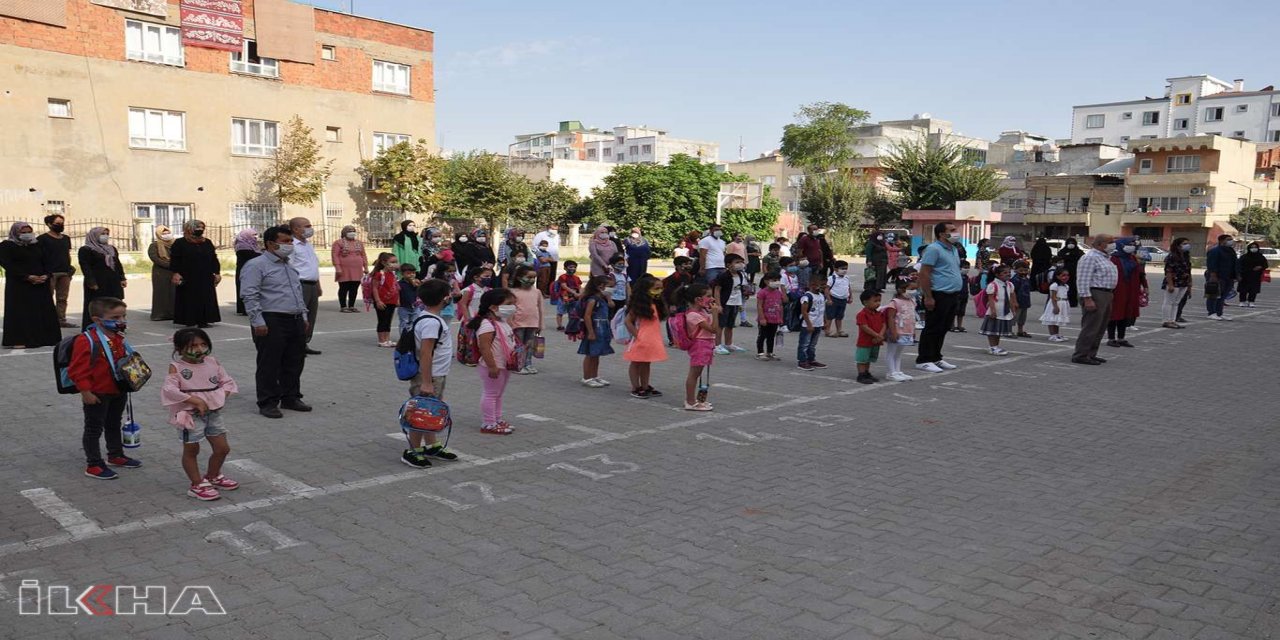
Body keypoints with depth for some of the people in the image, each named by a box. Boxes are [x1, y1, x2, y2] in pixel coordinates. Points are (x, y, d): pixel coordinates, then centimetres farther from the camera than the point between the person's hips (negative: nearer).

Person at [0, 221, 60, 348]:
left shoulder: (37, 245, 15)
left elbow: (46, 262, 14)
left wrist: (46, 275, -7)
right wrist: (27, 277, -19)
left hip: (40, 285, 5)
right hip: (18, 285, -5)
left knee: (44, 311, 2)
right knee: (21, 312, -7)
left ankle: (43, 338, 7)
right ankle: (18, 340, -5)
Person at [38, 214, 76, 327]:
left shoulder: (66, 238, 16)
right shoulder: (42, 238, -3)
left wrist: (69, 268, 12)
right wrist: (43, 271, -12)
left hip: (65, 272, 6)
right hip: (50, 272, -6)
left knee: (62, 298, 8)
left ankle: (62, 320, 13)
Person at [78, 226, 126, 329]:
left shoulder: (112, 249, 19)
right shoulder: (85, 250, -3)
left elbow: (118, 264, 20)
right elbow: (85, 267, -10)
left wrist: (122, 278, 10)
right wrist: (91, 282, -18)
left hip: (113, 283, 6)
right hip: (97, 284, -6)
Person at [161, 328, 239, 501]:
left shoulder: (212, 362, 2)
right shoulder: (176, 367, -12)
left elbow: (227, 381, 6)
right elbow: (170, 389, -24)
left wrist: (222, 396, -13)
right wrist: (195, 400, -26)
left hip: (213, 412, 5)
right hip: (190, 414, -5)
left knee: (222, 448, 11)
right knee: (191, 450, 7)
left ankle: (212, 476, 35)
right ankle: (197, 485, 20)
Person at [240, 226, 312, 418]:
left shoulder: (290, 266, 20)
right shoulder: (256, 265, -7)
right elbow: (249, 296, -14)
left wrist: (304, 316, 21)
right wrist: (258, 322, -19)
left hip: (295, 321, 8)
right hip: (271, 322, -8)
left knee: (295, 362, 12)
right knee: (269, 364, -1)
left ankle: (291, 398, 24)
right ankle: (267, 403, 6)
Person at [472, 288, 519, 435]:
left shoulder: (503, 323, 10)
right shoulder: (487, 324, -22)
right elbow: (484, 347, -27)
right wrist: (492, 366, -28)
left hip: (505, 365, 10)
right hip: (493, 367, -10)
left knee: (498, 394, 19)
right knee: (491, 394, -1)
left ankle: (497, 420, 31)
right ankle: (489, 424, 7)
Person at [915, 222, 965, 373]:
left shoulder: (954, 250, 17)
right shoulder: (934, 249, -13)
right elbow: (924, 274, -17)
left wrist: (958, 295, 20)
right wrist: (928, 297, -21)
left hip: (952, 295, 9)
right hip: (939, 295, -9)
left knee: (943, 329, 14)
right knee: (932, 329, -4)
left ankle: (936, 358, 23)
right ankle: (923, 360, 3)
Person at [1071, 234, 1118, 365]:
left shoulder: (1104, 257, 19)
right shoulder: (1090, 257, -14)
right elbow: (1083, 280, -20)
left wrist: (1109, 295, 19)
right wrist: (1087, 299, -25)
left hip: (1106, 295, 11)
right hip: (1095, 295, -11)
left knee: (1100, 328, 12)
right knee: (1091, 327, -10)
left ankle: (1091, 354, 18)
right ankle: (1080, 355, -6)